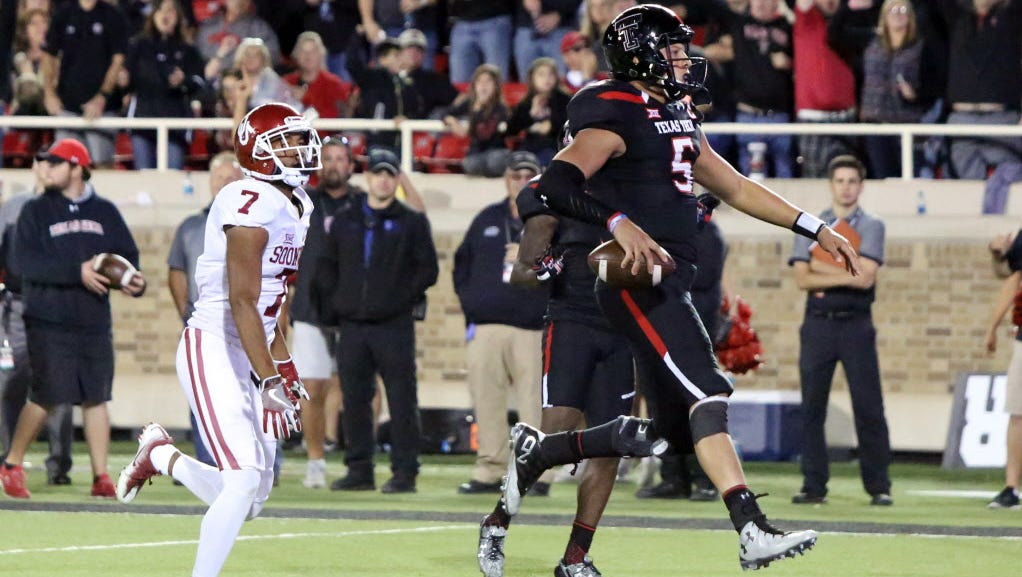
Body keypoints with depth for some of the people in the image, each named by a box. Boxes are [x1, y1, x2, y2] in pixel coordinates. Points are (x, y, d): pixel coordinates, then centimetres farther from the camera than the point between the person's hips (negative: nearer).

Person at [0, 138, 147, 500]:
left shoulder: (105, 212, 11)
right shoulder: (36, 212, 1)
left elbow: (127, 255, 10)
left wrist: (134, 281, -13)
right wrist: (77, 272, -19)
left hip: (95, 323, 3)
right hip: (48, 323, -3)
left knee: (96, 397, 2)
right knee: (46, 396, -6)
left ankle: (101, 477, 5)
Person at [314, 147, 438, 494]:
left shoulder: (411, 223, 5)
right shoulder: (344, 222, 14)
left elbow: (427, 269, 2)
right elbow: (326, 267, 17)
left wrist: (405, 298, -7)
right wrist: (332, 307, 5)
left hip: (395, 326, -3)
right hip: (352, 327, 3)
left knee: (401, 401, -5)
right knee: (354, 401, 4)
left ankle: (404, 472, -3)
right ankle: (359, 471, 10)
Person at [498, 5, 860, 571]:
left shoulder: (679, 119, 21)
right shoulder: (616, 117, -9)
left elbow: (734, 188, 28)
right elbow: (556, 184, -22)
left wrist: (817, 230, 25)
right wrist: (619, 222, -36)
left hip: (667, 284, 10)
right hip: (635, 281, -10)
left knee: (663, 428, 9)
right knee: (706, 393, -21)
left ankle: (534, 451, 24)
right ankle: (752, 530, -29)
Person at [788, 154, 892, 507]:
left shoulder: (871, 227, 4)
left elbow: (865, 277, -10)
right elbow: (803, 279, -2)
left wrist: (822, 267, -7)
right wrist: (847, 276, -12)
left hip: (856, 324, -2)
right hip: (818, 324, 2)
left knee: (869, 407, -4)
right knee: (812, 407, 2)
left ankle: (879, 487, 1)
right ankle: (814, 486, 7)